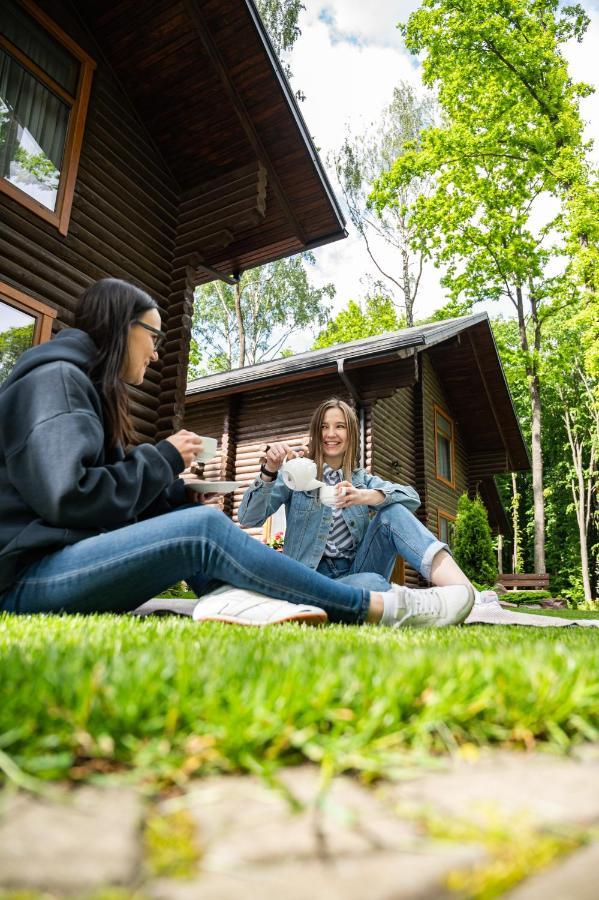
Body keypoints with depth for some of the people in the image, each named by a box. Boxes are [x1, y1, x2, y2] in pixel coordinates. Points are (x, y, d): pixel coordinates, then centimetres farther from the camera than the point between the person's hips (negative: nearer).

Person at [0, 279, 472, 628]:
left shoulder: (89, 388, 18)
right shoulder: (56, 379, -9)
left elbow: (119, 502, 13)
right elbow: (68, 498, -22)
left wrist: (176, 489, -2)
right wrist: (164, 458, -10)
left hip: (70, 562, 9)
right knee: (204, 528, -25)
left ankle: (228, 596, -25)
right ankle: (380, 608, -21)